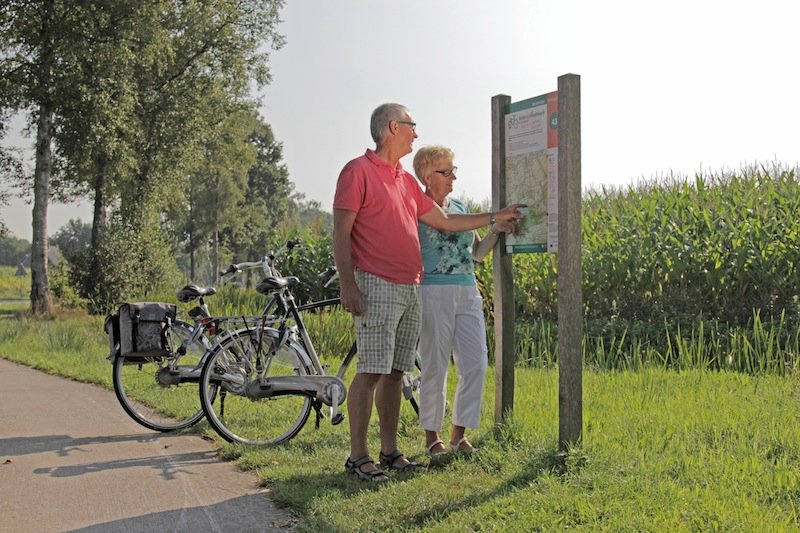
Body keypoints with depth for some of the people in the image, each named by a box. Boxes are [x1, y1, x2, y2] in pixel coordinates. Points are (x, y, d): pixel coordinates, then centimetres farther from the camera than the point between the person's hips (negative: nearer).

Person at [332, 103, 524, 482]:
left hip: (410, 290, 8)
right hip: (376, 287, -8)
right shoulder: (358, 171, -4)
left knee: (395, 372, 9)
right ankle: (358, 456, -2)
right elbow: (341, 231, -9)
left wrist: (495, 217, 26)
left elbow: (444, 221, 26)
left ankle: (390, 452, 15)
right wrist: (347, 283, -16)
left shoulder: (406, 180, 20)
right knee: (371, 371, -8)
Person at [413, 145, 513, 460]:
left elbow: (477, 252, 18)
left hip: (467, 292, 6)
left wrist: (496, 232, 2)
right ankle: (432, 437, 12)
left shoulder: (460, 208, 16)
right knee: (435, 367, -1)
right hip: (433, 292, -6)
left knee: (476, 364, 2)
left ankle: (459, 433, 15)